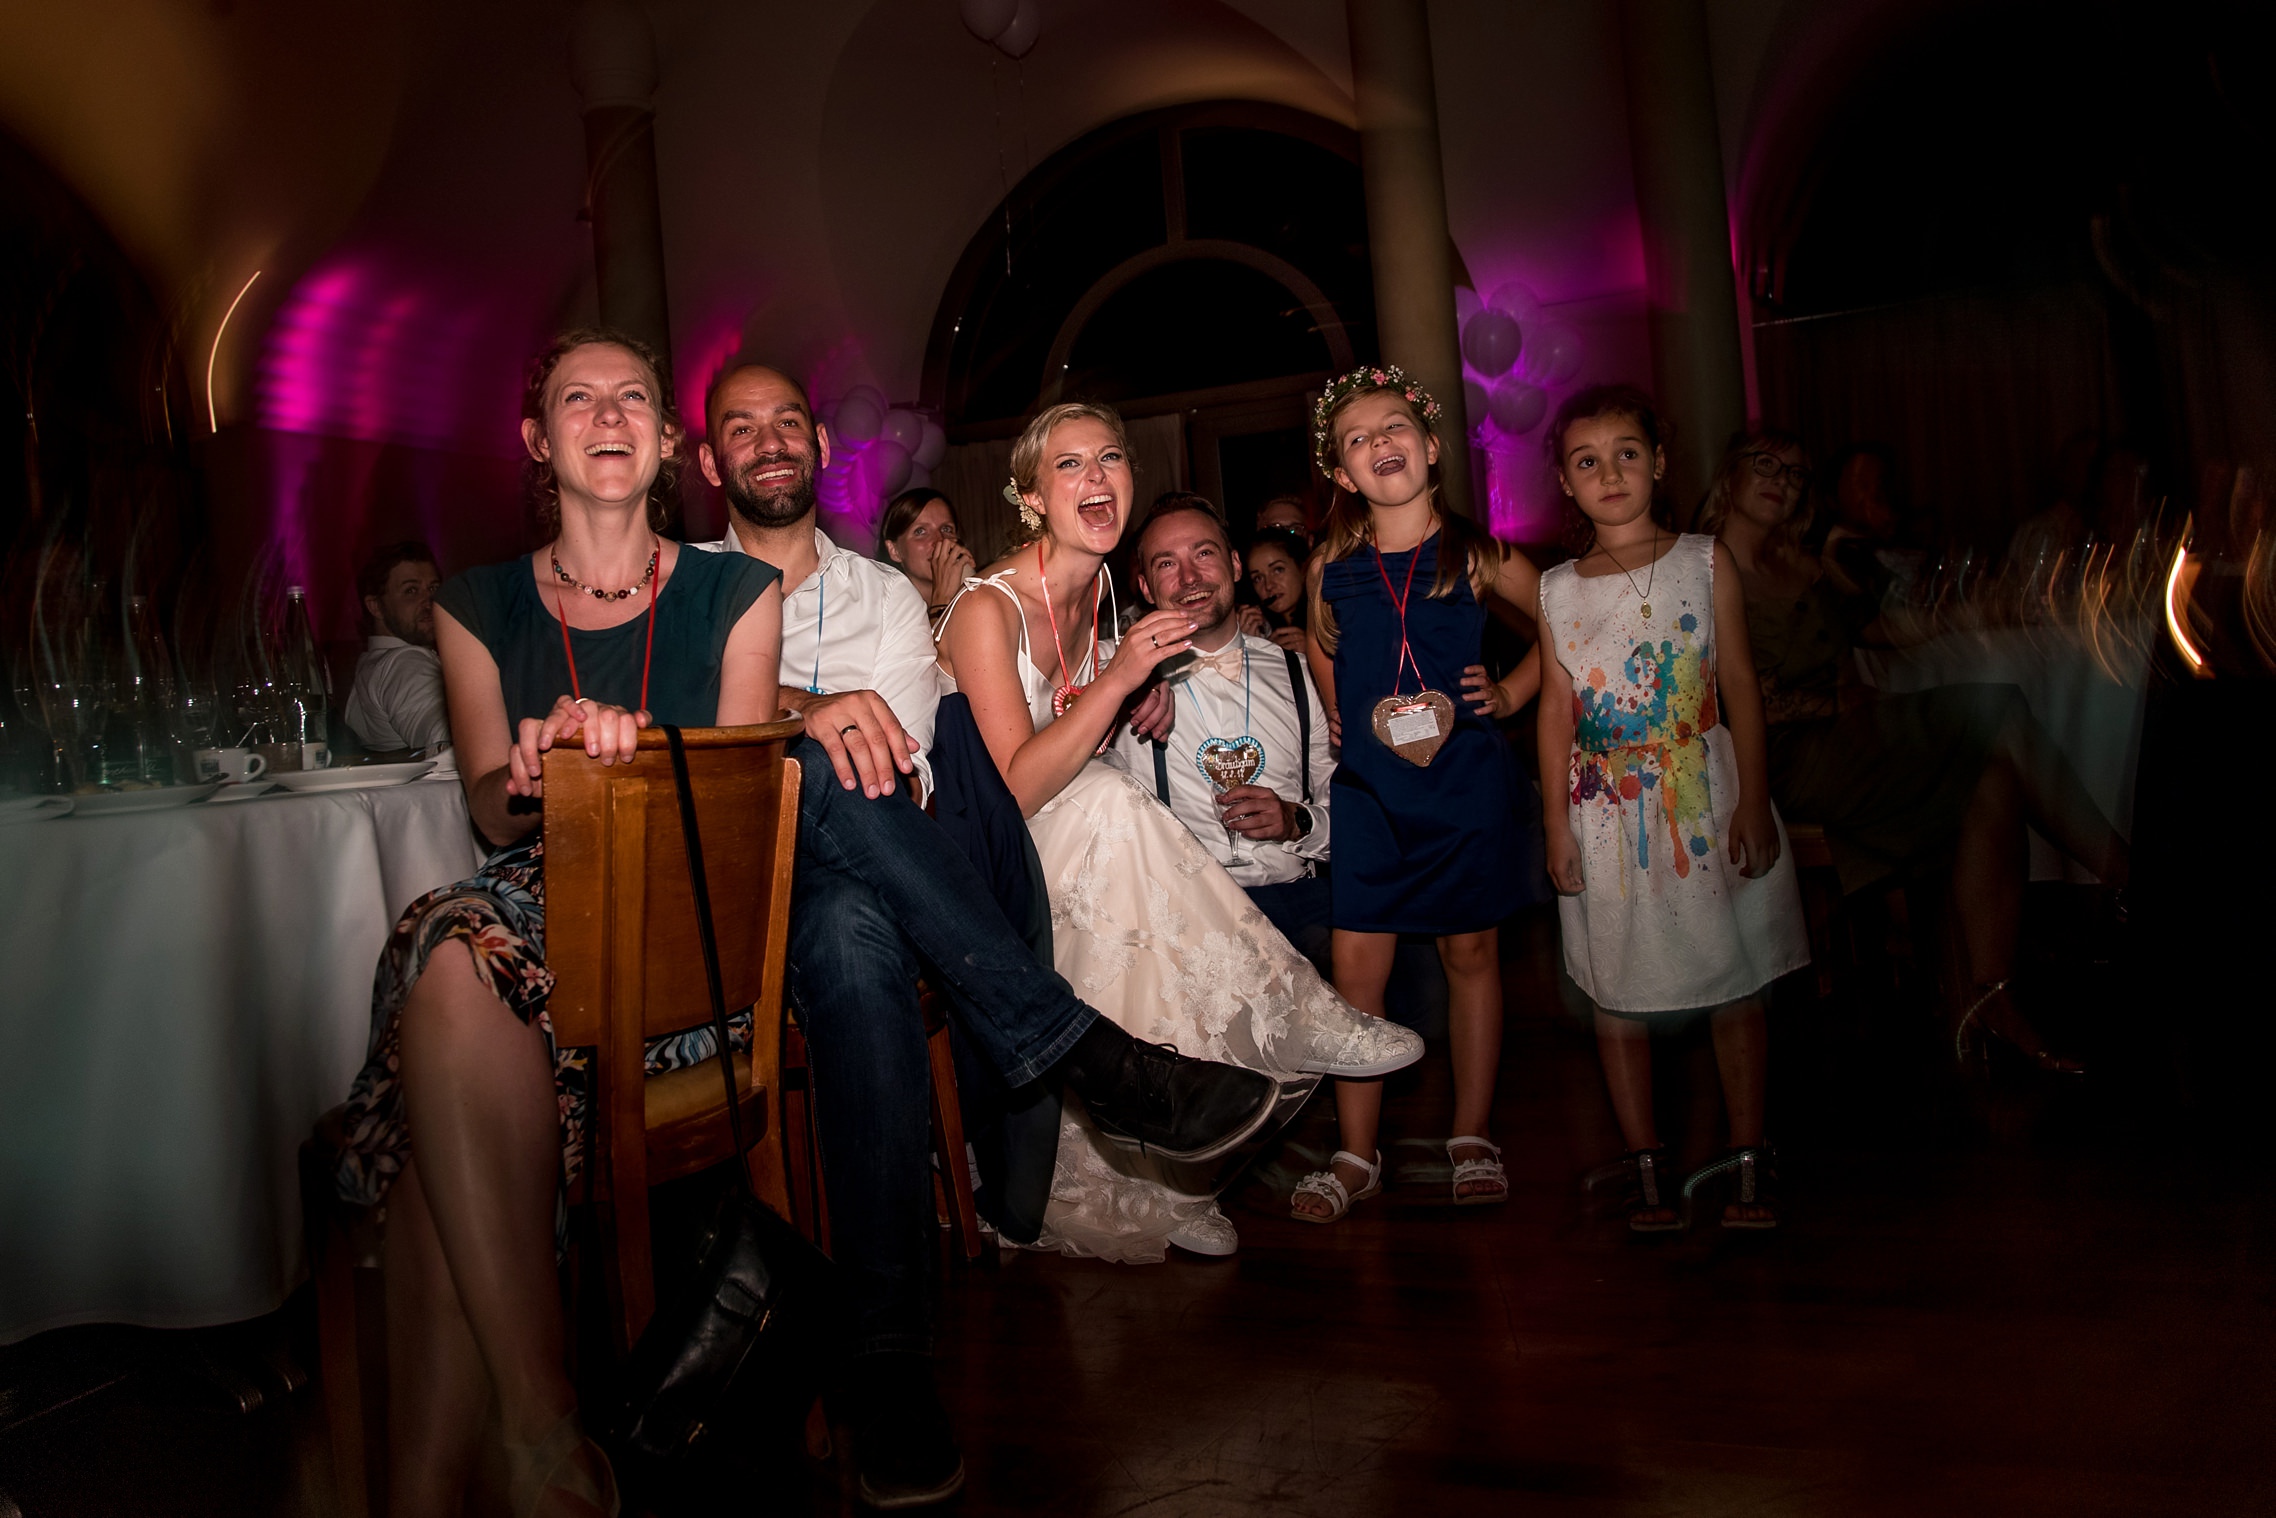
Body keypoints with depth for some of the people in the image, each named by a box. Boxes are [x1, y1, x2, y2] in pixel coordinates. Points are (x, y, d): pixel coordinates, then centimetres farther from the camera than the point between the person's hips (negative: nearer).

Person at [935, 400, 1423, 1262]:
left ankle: (1166, 1189, -7)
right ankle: (1288, 1021, -22)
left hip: (1077, 844, 7)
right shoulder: (987, 609, -19)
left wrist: (1140, 709, -2)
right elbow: (1013, 789, -24)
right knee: (1110, 805, -33)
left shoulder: (1097, 589, 5)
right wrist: (1118, 680, -31)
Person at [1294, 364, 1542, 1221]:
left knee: (1471, 954, 9)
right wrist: (1346, 726, 10)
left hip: (1465, 781, -1)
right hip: (1368, 789, 1)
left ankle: (1472, 1138, 25)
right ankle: (1356, 1156, 12)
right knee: (1356, 966, -1)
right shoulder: (1329, 569, 1)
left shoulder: (1476, 555, -3)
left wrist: (1512, 692, 1)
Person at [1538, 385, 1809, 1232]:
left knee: (1734, 984, 6)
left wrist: (1752, 802, -5)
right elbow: (1556, 711, 4)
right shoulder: (1556, 590, 3)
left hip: (1705, 799, 0)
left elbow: (1740, 684, 1)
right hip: (1608, 813, 1)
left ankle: (1748, 1166, 18)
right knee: (1618, 993, 5)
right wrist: (1557, 826, 0)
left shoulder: (1705, 562, 2)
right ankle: (1645, 1167, 17)